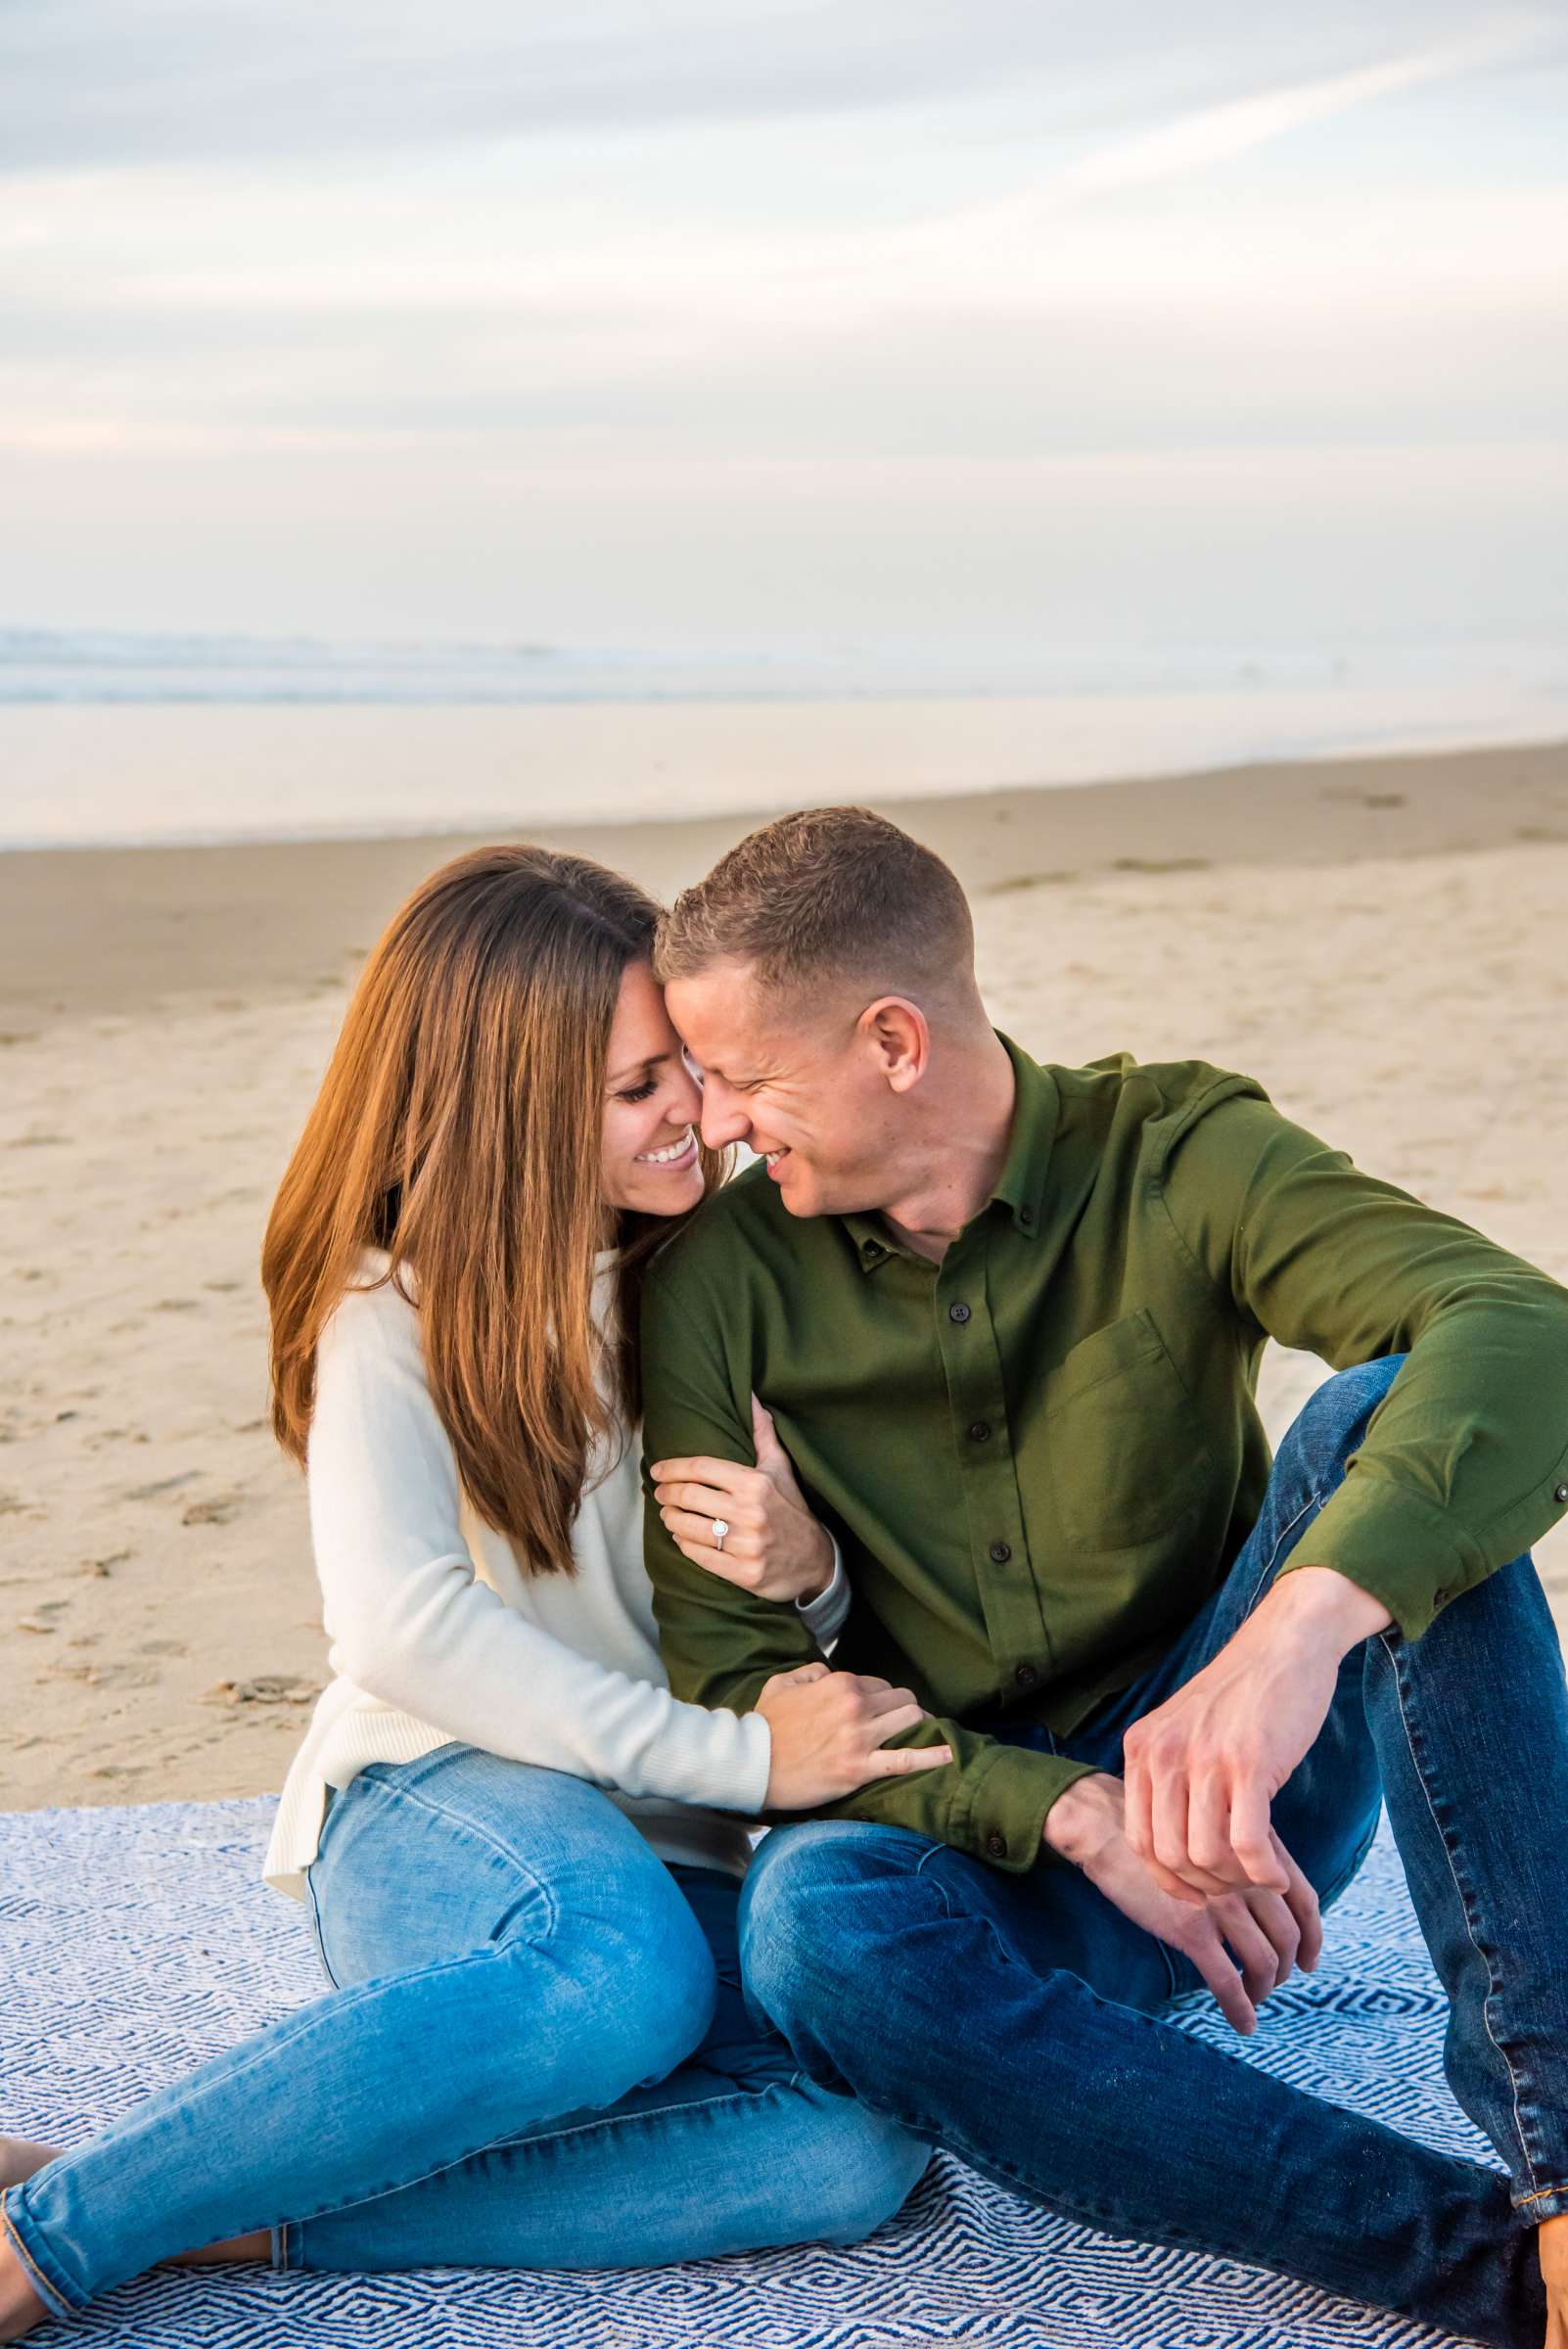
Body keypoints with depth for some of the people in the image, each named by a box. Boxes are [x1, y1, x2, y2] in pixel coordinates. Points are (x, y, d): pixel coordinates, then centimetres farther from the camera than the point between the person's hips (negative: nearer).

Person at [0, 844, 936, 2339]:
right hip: (435, 1812, -5)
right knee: (628, 1977, -40)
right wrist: (739, 1753, -20)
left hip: (668, 1861, 5)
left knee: (860, 2145, -27)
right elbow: (400, 1627, -17)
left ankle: (230, 2219, -24)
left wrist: (808, 1574, -9)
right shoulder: (399, 1307, -1)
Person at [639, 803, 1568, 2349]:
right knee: (818, 1932, -35)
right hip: (980, 1841, 1)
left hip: (1238, 1795, 0)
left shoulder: (1171, 1155, -10)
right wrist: (1080, 1816, -22)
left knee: (1389, 1418, -26)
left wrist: (1299, 1625, -45)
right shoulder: (719, 1285, -6)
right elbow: (730, 1677, -9)